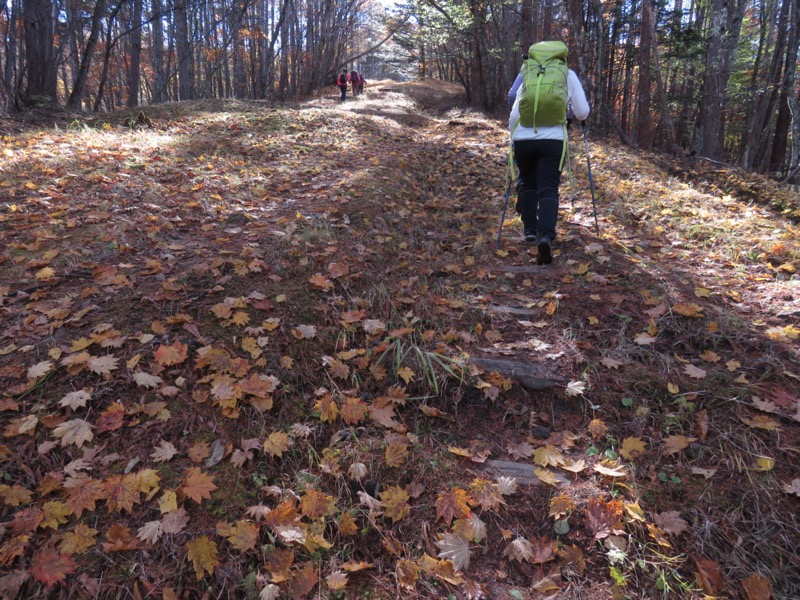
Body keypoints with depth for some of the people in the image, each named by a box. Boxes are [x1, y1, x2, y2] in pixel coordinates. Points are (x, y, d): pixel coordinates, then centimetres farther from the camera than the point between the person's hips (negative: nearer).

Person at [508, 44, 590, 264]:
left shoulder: (527, 74, 12)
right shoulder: (568, 75, 10)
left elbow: (514, 112, 10)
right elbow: (583, 112, 9)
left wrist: (512, 136, 24)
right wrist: (576, 116, 32)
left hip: (523, 139, 2)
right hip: (553, 140, -2)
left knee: (528, 183, 23)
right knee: (548, 189, -3)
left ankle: (530, 228, 21)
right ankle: (545, 235, -25)